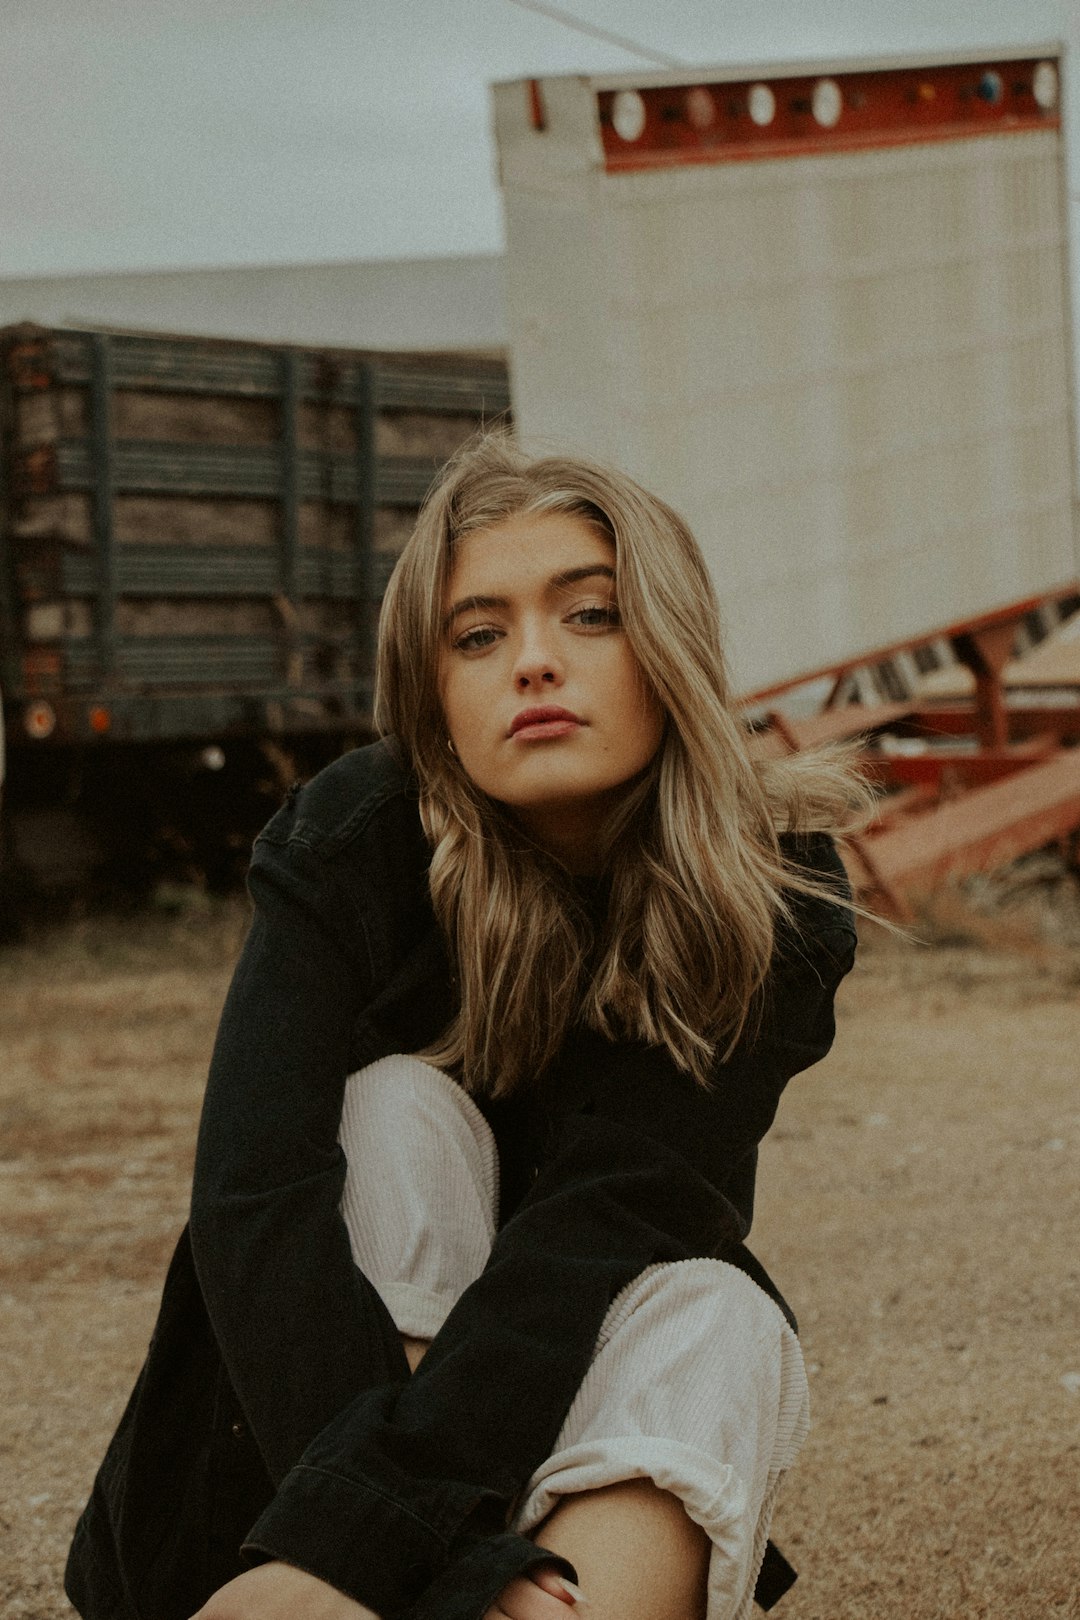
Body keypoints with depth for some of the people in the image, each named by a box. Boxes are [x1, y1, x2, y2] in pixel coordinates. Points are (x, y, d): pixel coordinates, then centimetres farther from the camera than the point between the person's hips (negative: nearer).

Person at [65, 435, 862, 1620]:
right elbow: (254, 1198, -34)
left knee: (720, 1319, -33)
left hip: (600, 1375, 0)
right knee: (400, 1103, -29)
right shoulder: (347, 844, -20)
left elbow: (607, 1215, -32)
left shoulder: (770, 893, -19)